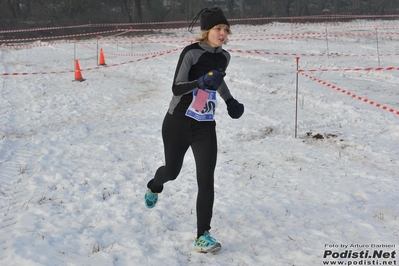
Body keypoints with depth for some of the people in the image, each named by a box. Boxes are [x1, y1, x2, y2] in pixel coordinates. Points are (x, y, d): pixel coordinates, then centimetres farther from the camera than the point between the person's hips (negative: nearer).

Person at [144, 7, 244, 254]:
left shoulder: (224, 56, 3)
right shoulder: (191, 53, -16)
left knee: (206, 180, -8)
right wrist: (201, 82, -38)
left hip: (205, 126, 4)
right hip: (178, 122, -3)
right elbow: (176, 88, -22)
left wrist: (230, 100, 17)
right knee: (172, 171, 15)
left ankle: (203, 236, -3)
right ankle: (154, 187, 53)